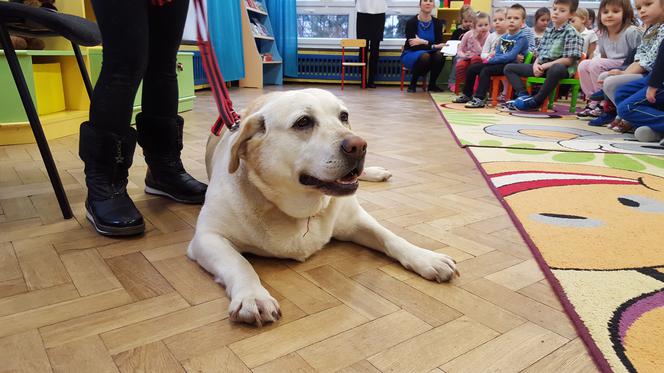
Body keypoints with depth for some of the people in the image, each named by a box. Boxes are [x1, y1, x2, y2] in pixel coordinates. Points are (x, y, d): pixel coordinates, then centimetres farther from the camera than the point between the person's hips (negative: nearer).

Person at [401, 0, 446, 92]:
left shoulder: (437, 23, -1)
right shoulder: (411, 22, -13)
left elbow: (439, 44, -8)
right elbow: (412, 45, -20)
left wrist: (423, 42, -25)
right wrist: (432, 46, -29)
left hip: (429, 53, 4)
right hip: (411, 54, -3)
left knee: (440, 55, -29)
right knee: (425, 56, -36)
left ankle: (432, 84, -9)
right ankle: (412, 84, -15)